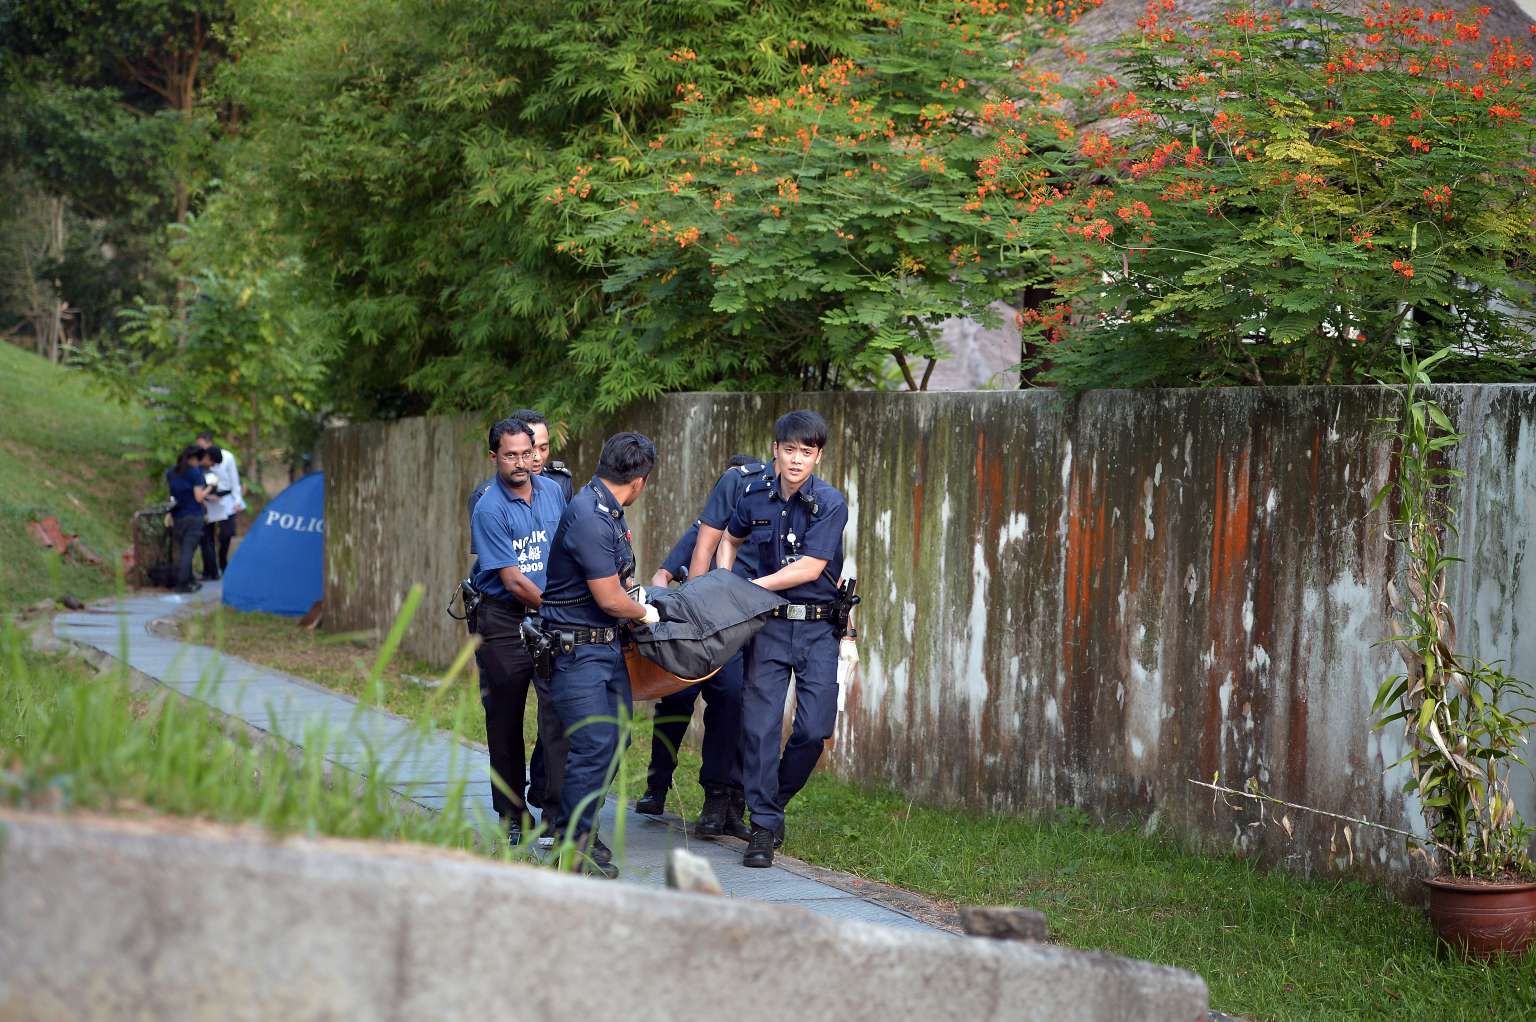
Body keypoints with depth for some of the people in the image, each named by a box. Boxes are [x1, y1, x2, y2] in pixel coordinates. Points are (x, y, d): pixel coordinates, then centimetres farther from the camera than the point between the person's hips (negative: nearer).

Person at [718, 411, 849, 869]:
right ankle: (764, 826, 2)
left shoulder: (830, 503, -10)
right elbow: (730, 539, 23)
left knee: (814, 729, -6)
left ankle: (773, 802, 18)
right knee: (760, 724, -6)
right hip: (770, 624, 2)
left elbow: (810, 568, -15)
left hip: (818, 628, -2)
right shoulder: (756, 495, 3)